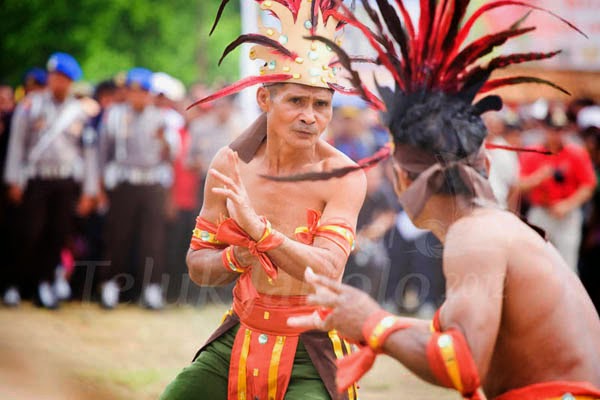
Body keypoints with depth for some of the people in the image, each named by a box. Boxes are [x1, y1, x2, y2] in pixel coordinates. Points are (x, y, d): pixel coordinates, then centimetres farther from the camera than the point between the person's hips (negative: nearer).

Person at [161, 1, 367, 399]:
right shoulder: (231, 164, -4)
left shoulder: (343, 176, -15)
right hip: (238, 339, 4)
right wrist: (234, 259, -20)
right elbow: (198, 266, 3)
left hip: (309, 352, -4)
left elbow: (328, 272, -27)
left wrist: (258, 228, -39)